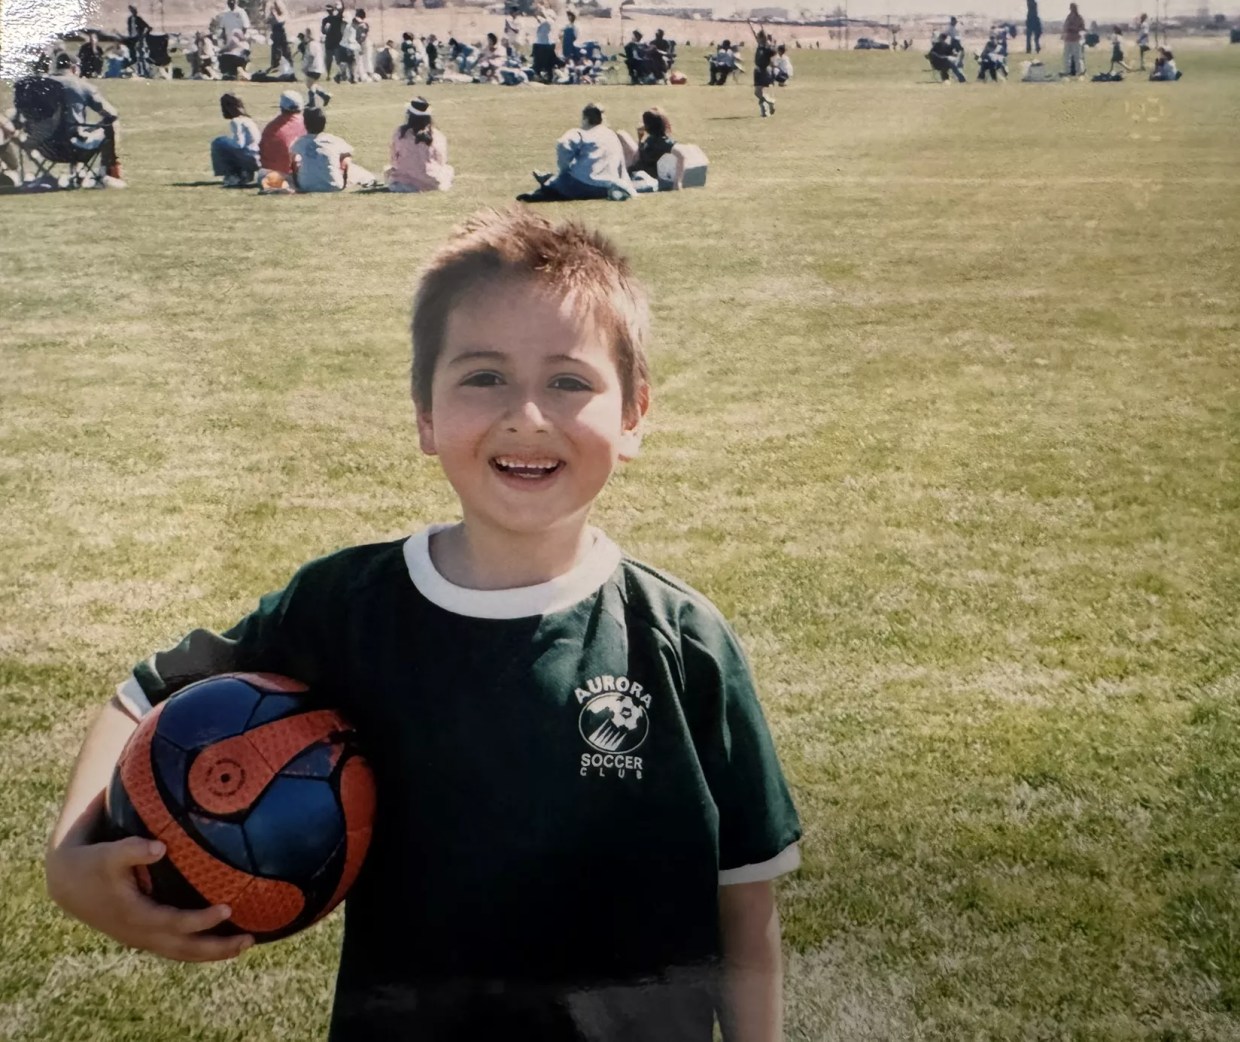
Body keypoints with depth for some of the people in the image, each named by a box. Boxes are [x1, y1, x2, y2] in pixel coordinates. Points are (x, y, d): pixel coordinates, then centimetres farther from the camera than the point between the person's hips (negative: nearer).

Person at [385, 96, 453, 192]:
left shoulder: (400, 132, -9)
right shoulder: (437, 136, -10)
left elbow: (394, 160, 1)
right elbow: (441, 162, 0)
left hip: (403, 184, -1)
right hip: (433, 185, 1)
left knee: (387, 172, 32)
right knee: (448, 170, 31)